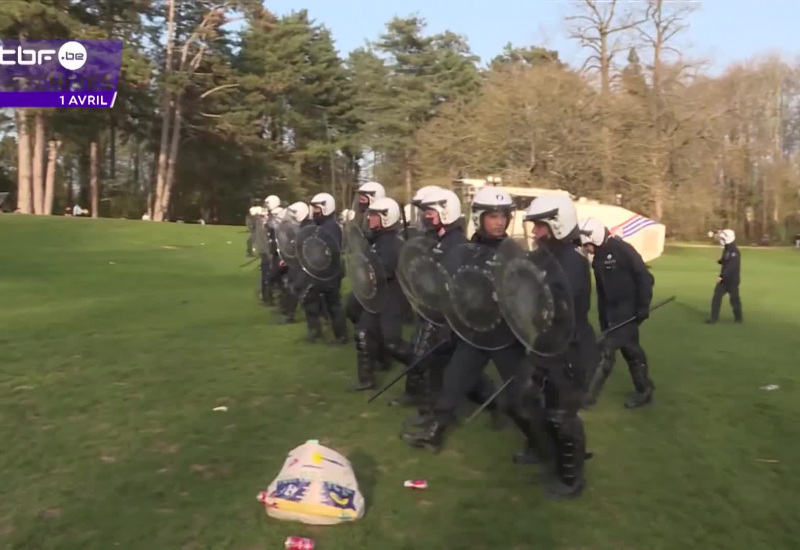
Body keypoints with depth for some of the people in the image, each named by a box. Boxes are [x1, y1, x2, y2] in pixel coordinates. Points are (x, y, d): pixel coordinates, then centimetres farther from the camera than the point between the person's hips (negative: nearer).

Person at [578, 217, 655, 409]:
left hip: (628, 310, -8)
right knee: (629, 349, 14)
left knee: (608, 351, -8)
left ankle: (591, 394, -1)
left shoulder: (622, 250, -15)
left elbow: (645, 278, -16)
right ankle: (644, 390, 25)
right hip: (613, 312, 8)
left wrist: (643, 306, -19)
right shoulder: (598, 258, 10)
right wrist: (603, 319, 15)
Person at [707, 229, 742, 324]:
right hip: (724, 279, 8)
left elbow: (732, 266, -27)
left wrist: (722, 276, -29)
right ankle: (714, 317, 2)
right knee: (717, 296, 1)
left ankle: (738, 317, 22)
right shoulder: (726, 250, 11)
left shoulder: (734, 252, -20)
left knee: (734, 298, 5)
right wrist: (720, 261, 1)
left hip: (732, 279, -8)